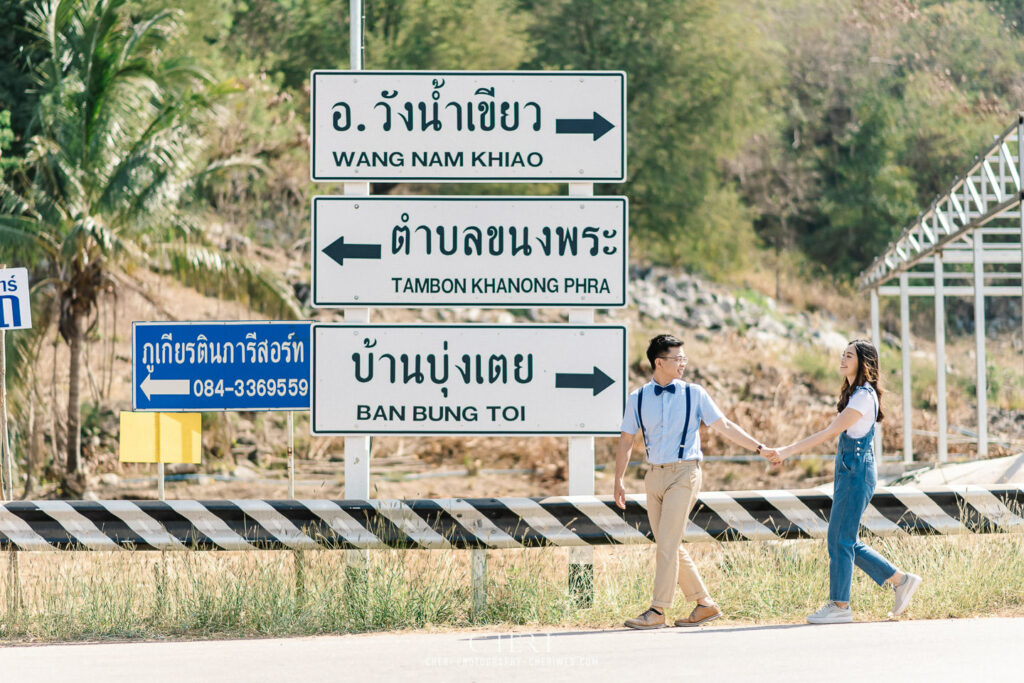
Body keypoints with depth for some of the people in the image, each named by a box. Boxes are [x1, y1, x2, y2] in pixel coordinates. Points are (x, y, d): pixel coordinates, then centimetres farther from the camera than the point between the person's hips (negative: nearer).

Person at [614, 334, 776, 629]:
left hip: (683, 474, -4)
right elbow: (626, 440, 12)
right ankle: (705, 603, 16)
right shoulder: (638, 399, 6)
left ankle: (657, 611, -9)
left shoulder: (694, 394, 1)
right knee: (669, 546, 6)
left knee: (668, 543, -11)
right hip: (655, 475, 4)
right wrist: (619, 481, 6)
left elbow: (724, 426, 5)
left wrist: (760, 448, 0)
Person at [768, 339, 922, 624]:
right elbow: (836, 434, 19)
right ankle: (900, 580, 17)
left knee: (840, 539, -6)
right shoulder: (854, 393, 16)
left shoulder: (864, 396, -15)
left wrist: (787, 451, -21)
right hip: (847, 472, 10)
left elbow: (830, 433, -20)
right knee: (847, 542, 11)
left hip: (857, 473, -10)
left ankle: (839, 605, 0)